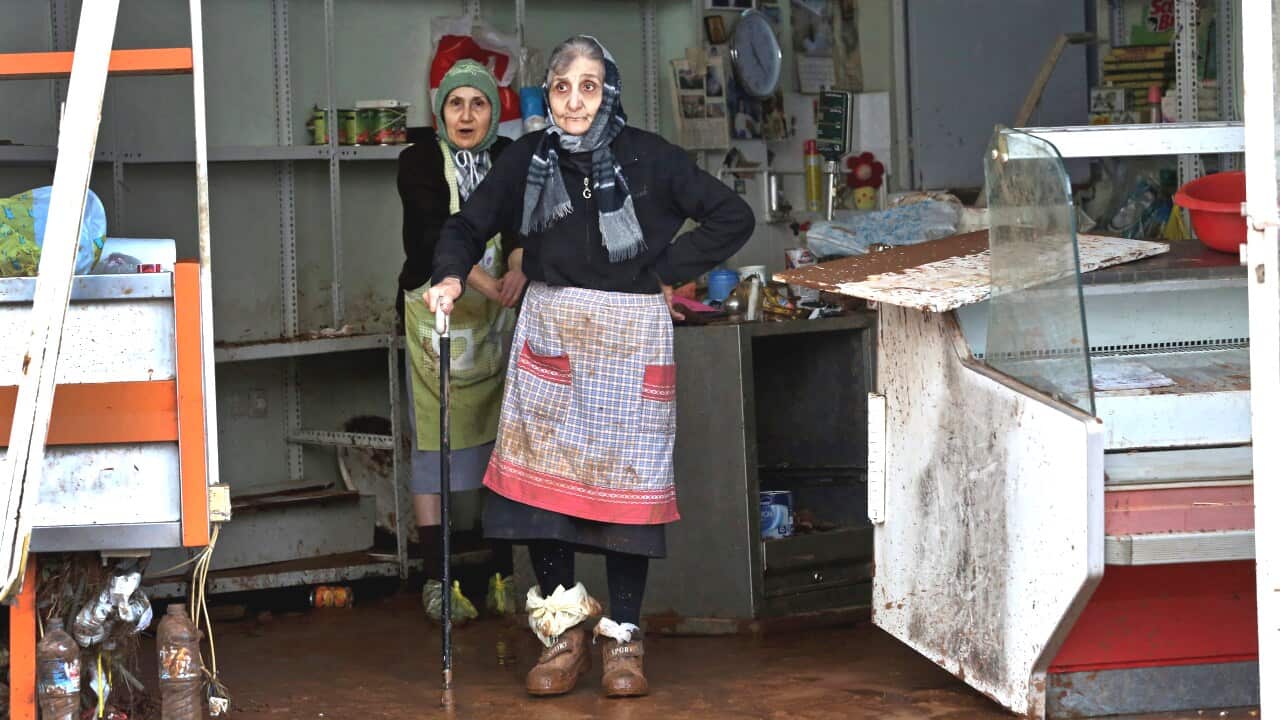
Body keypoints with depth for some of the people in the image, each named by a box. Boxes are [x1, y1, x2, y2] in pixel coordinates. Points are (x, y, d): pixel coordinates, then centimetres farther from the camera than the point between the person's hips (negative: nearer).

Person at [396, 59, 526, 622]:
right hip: (436, 315, -3)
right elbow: (437, 233, -17)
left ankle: (503, 574, 9)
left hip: (497, 320, 3)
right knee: (433, 444, -5)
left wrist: (517, 269, -29)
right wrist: (489, 284, -29)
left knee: (500, 443, 3)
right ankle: (436, 580, -1)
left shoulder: (507, 160, 7)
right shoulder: (419, 160, -4)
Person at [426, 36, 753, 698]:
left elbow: (733, 217, -1)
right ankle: (563, 629, 10)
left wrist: (666, 272, -3)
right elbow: (469, 225, 13)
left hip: (629, 332, -2)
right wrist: (451, 275, -7)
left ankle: (623, 638, 10)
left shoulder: (646, 156, -4)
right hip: (549, 328, 2)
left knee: (624, 480, -2)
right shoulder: (530, 158, 4)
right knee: (542, 477, -3)